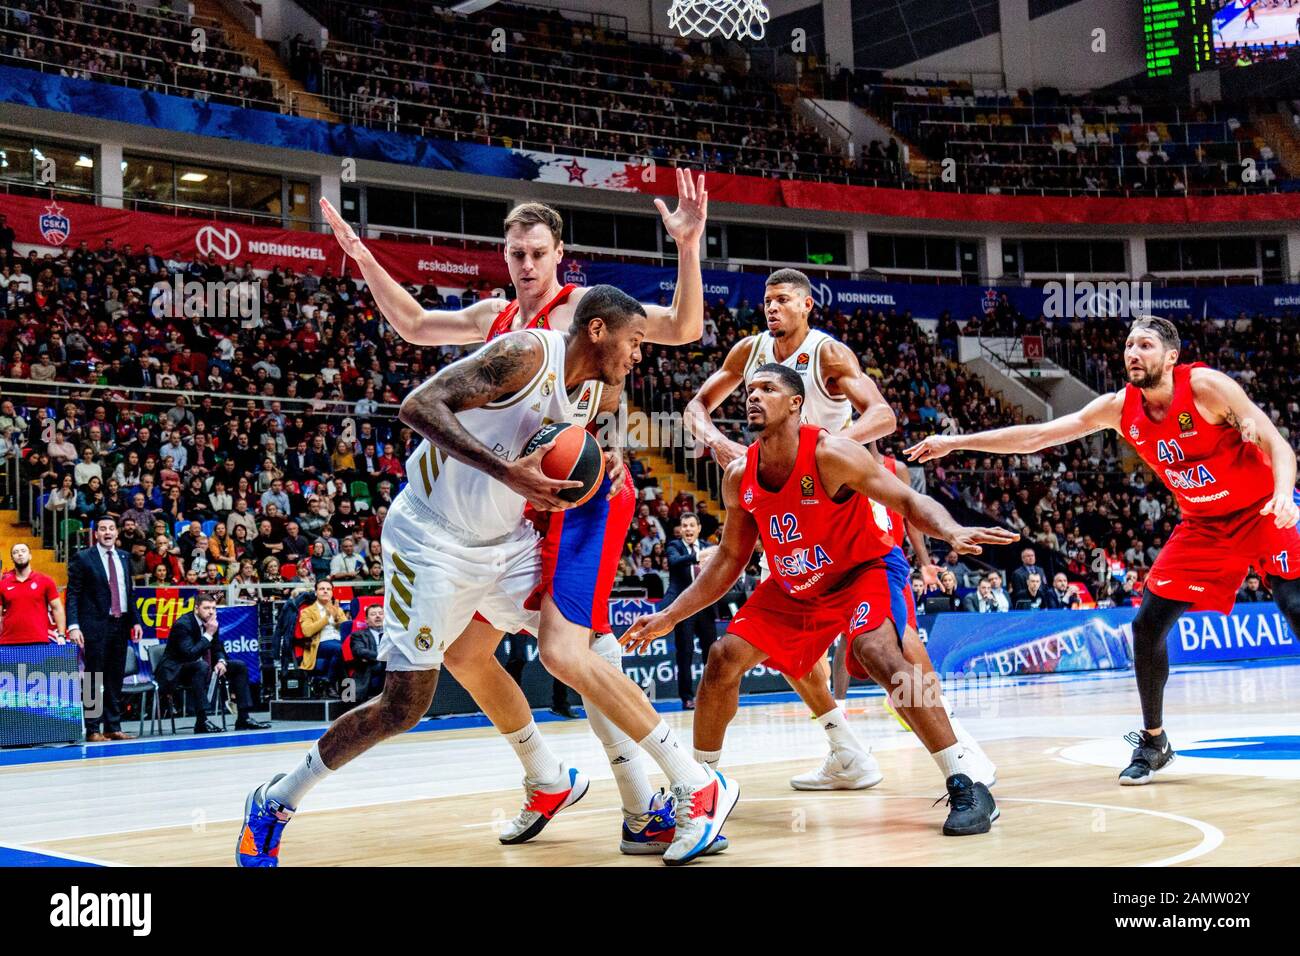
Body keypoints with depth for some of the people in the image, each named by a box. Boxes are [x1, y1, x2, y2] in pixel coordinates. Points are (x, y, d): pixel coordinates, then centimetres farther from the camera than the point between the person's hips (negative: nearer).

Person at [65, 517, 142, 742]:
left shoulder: (124, 557, 13)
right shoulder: (82, 558, -3)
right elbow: (72, 595, -7)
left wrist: (136, 621, 10)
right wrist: (73, 626, -16)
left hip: (120, 624, 5)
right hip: (95, 626, -5)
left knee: (116, 679, 9)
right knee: (94, 680, -3)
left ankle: (113, 727, 15)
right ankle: (93, 729, 2)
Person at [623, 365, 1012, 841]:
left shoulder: (830, 454, -26)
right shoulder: (739, 476, -9)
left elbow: (909, 501, -22)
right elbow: (730, 559, 3)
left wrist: (953, 532, -45)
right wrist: (668, 617, 0)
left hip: (867, 568, -6)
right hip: (793, 585, 6)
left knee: (877, 652, -32)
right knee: (724, 658, -4)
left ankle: (968, 781, -24)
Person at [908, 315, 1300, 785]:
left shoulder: (1206, 385, -20)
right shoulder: (1119, 407, -7)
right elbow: (1036, 436, -5)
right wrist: (955, 442, -9)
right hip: (1203, 525, 5)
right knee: (1147, 623, -2)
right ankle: (1153, 741, 14)